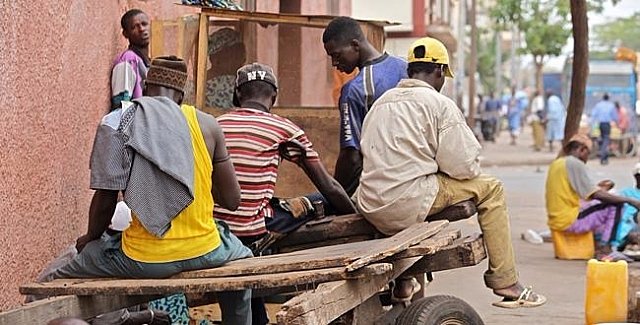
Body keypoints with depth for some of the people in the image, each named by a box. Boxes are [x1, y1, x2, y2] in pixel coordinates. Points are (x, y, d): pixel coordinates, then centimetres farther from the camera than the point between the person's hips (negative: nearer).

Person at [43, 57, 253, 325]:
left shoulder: (115, 124, -2)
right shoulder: (207, 125, 2)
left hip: (145, 260, -2)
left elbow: (105, 200, -3)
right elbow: (232, 200, 4)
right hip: (205, 254, 2)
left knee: (57, 282, 20)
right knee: (243, 258, 37)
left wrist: (90, 238, 17)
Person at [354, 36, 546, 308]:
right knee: (490, 189, 8)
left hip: (370, 208, 7)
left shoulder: (381, 102, 17)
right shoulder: (439, 104, -3)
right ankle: (506, 285, 9)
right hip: (407, 205, -7)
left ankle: (401, 283, 46)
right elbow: (463, 166, -6)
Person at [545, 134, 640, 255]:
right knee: (615, 205, -3)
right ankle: (603, 247, -5)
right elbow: (597, 195, -17)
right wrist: (629, 200, -12)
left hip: (555, 221, 10)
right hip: (569, 222, -10)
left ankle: (598, 243, 17)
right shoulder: (575, 164, -13)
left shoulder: (556, 164, 14)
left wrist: (596, 187, 25)